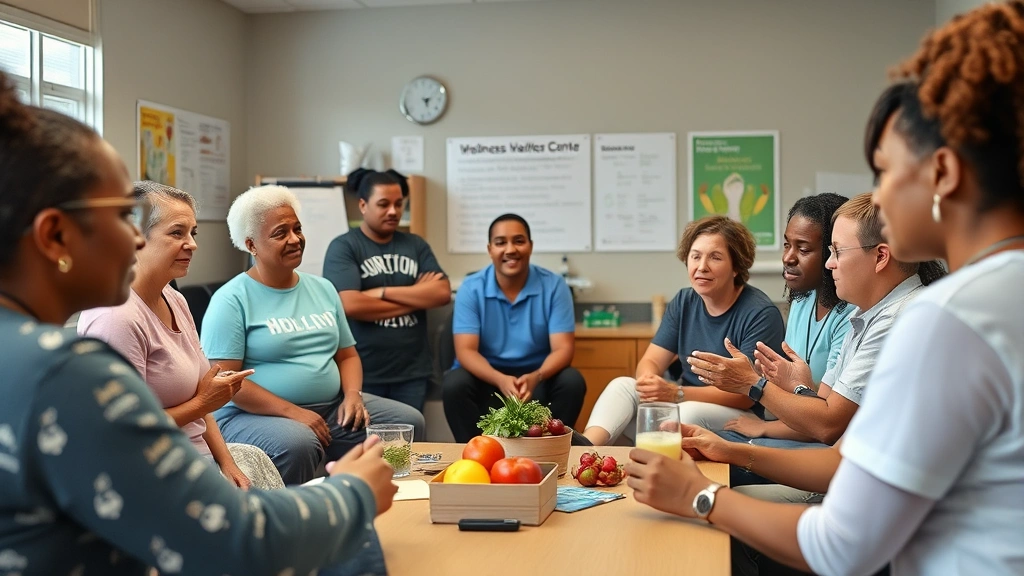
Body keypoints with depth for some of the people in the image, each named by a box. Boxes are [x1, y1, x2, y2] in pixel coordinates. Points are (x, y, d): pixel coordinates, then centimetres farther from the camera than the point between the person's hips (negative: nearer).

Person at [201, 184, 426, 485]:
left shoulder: (323, 289, 13)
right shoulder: (232, 300, -7)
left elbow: (347, 355, 17)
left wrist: (352, 395, -5)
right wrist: (292, 411, -21)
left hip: (331, 408, 6)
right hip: (255, 415, -6)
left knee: (409, 422, -10)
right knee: (297, 444, -38)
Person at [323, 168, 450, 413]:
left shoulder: (416, 245, 10)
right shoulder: (343, 247, -3)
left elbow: (443, 293, -2)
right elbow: (351, 305, -17)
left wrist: (382, 292, -11)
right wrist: (417, 297, -8)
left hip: (412, 372, 4)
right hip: (363, 374, -4)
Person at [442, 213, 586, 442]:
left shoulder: (554, 286, -7)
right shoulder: (471, 288, -8)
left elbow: (563, 348, -12)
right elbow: (466, 351, -15)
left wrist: (536, 377, -35)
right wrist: (500, 380, -35)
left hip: (537, 379, 1)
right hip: (487, 377, -1)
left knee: (572, 381, -27)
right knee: (455, 384, -30)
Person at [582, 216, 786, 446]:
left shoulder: (761, 314, -14)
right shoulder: (683, 302, 6)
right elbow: (650, 361, 2)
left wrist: (675, 393, -30)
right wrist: (648, 381, -25)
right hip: (686, 404, 6)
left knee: (690, 411, -35)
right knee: (621, 385, -13)